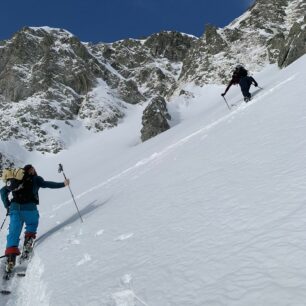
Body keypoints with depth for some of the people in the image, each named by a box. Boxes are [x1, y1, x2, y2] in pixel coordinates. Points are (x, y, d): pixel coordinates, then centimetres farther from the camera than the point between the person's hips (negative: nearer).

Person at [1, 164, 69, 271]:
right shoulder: (35, 179, 11)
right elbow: (47, 184, -2)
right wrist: (63, 184, -3)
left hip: (15, 207, 3)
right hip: (29, 207, -3)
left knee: (14, 232, 1)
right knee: (32, 224, 25)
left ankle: (11, 255, -13)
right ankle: (29, 238, 1)